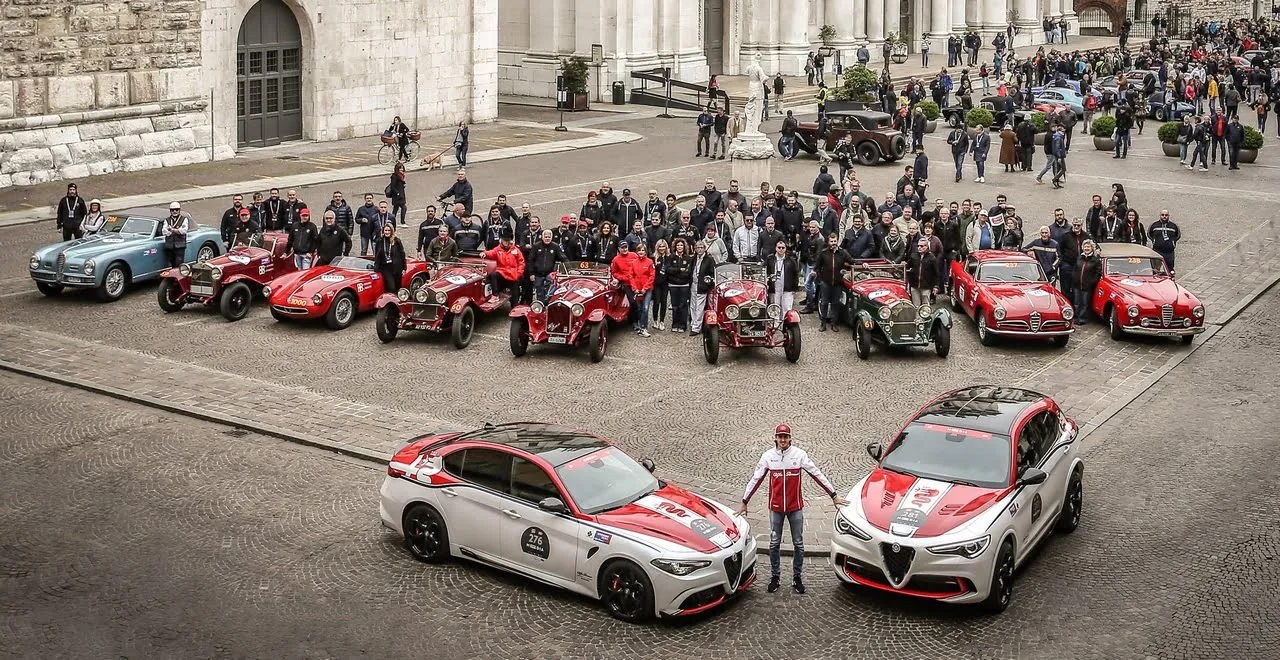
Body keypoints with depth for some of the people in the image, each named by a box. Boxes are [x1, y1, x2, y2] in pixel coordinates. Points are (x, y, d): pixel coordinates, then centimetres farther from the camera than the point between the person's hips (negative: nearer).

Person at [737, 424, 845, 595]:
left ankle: (797, 577, 18)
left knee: (798, 544, 7)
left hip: (795, 506, 0)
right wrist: (744, 502, 6)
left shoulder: (799, 454, -7)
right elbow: (756, 480, 3)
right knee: (774, 544, 8)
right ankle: (774, 576, 20)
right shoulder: (768, 456, -4)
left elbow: (817, 475, -3)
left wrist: (834, 495, -3)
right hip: (775, 507, 0)